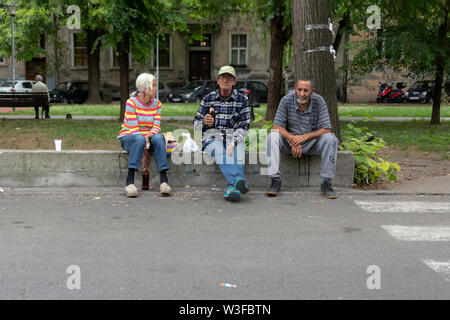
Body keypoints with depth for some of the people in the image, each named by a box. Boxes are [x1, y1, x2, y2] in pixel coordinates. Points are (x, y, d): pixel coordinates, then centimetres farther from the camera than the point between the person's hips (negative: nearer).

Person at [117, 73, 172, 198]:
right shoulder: (132, 102, -12)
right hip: (128, 138, -4)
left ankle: (164, 180, -38)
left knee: (158, 137, -31)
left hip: (148, 137, 4)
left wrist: (149, 135, -29)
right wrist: (145, 151, -27)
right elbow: (134, 129, -18)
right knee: (140, 139, -38)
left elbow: (156, 126, -4)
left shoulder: (157, 103, 4)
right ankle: (129, 180, -40)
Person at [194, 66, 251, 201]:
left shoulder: (242, 99, 12)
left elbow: (244, 126, 3)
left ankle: (231, 188, -54)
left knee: (236, 154, -36)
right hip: (212, 137, 0)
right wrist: (204, 122, -10)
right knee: (220, 152, -37)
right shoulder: (208, 99, 14)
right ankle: (239, 180, -59)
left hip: (234, 138, 0)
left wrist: (233, 143, -16)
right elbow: (196, 124, 16)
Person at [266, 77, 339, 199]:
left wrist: (304, 137, -30)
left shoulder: (319, 101, -11)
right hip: (289, 142, 0)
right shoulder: (286, 100, -11)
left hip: (311, 142, 0)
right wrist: (292, 139, -30)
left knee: (331, 138, -27)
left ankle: (326, 182, -21)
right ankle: (275, 180, -26)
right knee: (272, 136, -28)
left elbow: (326, 129, -15)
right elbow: (277, 126, -13)